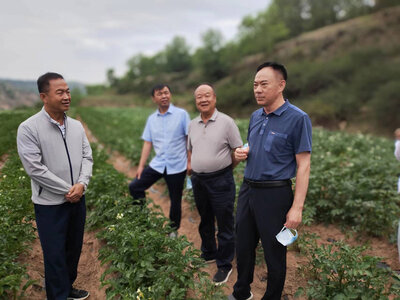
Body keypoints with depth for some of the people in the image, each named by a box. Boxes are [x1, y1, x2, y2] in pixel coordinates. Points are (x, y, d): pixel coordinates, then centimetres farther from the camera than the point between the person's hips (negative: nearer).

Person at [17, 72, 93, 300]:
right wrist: (68, 190, -15)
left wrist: (82, 184, -14)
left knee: (75, 248, 18)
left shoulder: (77, 126, 3)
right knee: (55, 254, 7)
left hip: (78, 199, 5)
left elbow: (87, 157, 4)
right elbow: (35, 168, -18)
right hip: (50, 204, -5)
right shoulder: (29, 128, -14)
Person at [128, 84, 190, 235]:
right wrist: (141, 166, 3)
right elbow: (147, 143, 8)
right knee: (134, 187, -5)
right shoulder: (151, 119, 7)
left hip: (177, 166, -3)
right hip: (157, 164, 4)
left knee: (175, 200, 8)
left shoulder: (182, 114, -5)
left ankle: (173, 230, 29)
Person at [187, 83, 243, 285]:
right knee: (205, 221, 20)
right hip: (198, 180, 6)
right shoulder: (193, 124, 8)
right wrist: (190, 165, 10)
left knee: (225, 225, 3)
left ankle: (224, 265, 18)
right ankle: (208, 255, 39)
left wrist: (225, 169, 2)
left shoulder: (226, 122, -9)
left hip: (220, 180, -5)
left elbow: (238, 151, -4)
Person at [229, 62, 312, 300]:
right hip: (248, 190, 7)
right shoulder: (256, 116, 8)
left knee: (274, 254, 10)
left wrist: (297, 207, -17)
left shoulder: (297, 118, -12)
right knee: (243, 247, 18)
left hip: (275, 194, -6)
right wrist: (242, 153, -2)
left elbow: (303, 165, -13)